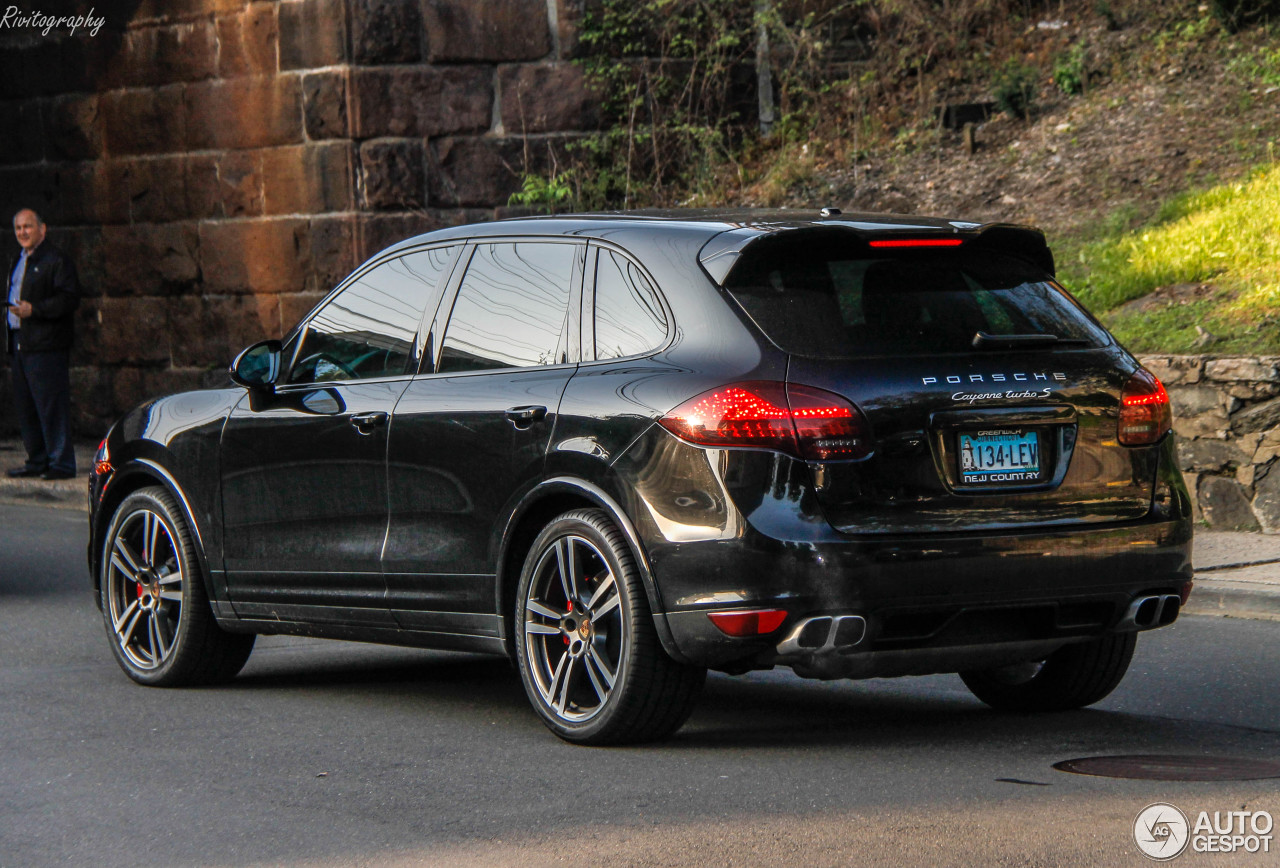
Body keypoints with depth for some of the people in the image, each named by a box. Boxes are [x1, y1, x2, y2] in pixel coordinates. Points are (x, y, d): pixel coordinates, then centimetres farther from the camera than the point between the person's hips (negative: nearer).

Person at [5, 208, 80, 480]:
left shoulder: (56, 260, -7)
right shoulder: (18, 262, 21)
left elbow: (69, 299, -15)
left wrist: (33, 310, -22)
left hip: (46, 346, -9)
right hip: (19, 343, 9)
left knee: (51, 406, -9)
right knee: (25, 407, 10)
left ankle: (61, 463, -6)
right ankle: (37, 460, 17)